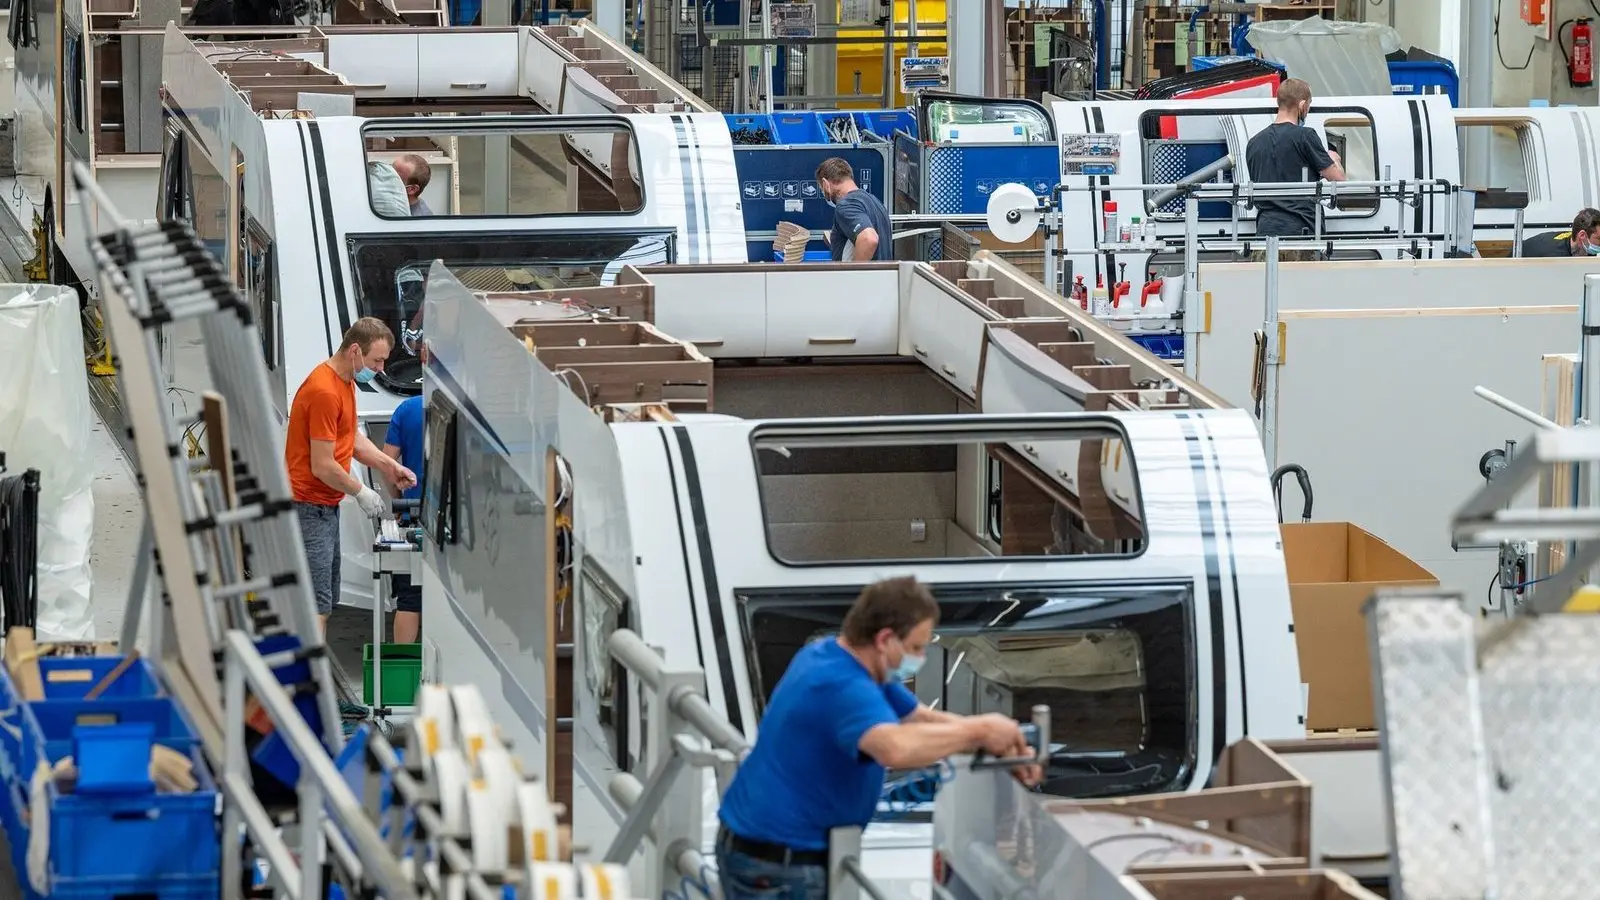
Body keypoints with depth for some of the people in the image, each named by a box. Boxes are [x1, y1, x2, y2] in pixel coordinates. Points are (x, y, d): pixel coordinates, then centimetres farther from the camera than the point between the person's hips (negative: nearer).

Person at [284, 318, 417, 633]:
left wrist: (388, 466, 8)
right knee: (317, 605, -12)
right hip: (309, 509, -11)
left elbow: (353, 437, 23)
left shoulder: (346, 382, 12)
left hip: (326, 508, 11)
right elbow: (322, 467, -21)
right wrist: (361, 492, -8)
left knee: (325, 602, 14)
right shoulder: (325, 391, -22)